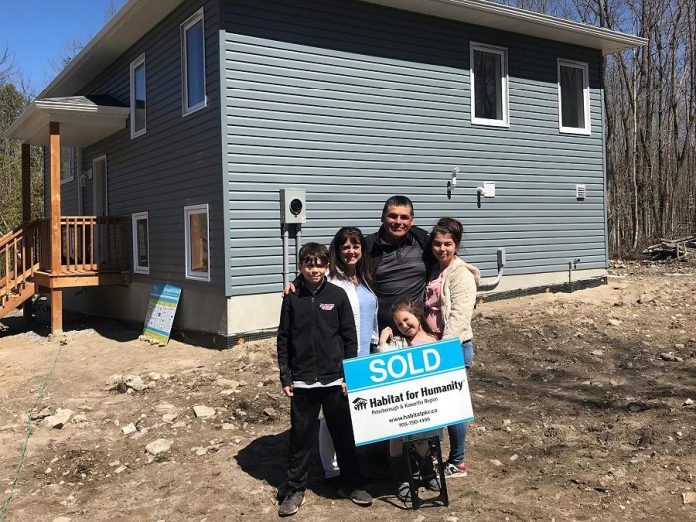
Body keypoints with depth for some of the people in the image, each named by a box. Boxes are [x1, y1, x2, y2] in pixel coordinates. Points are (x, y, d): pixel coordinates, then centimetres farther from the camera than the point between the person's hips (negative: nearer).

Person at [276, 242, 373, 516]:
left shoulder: (338, 295, -1)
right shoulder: (292, 298, 1)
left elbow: (350, 337, 1)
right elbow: (283, 340, 4)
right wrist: (285, 378, 0)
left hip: (335, 380, 0)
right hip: (302, 381, 0)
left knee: (344, 433, 10)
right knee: (300, 437, 8)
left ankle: (350, 484, 27)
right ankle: (295, 489, 22)